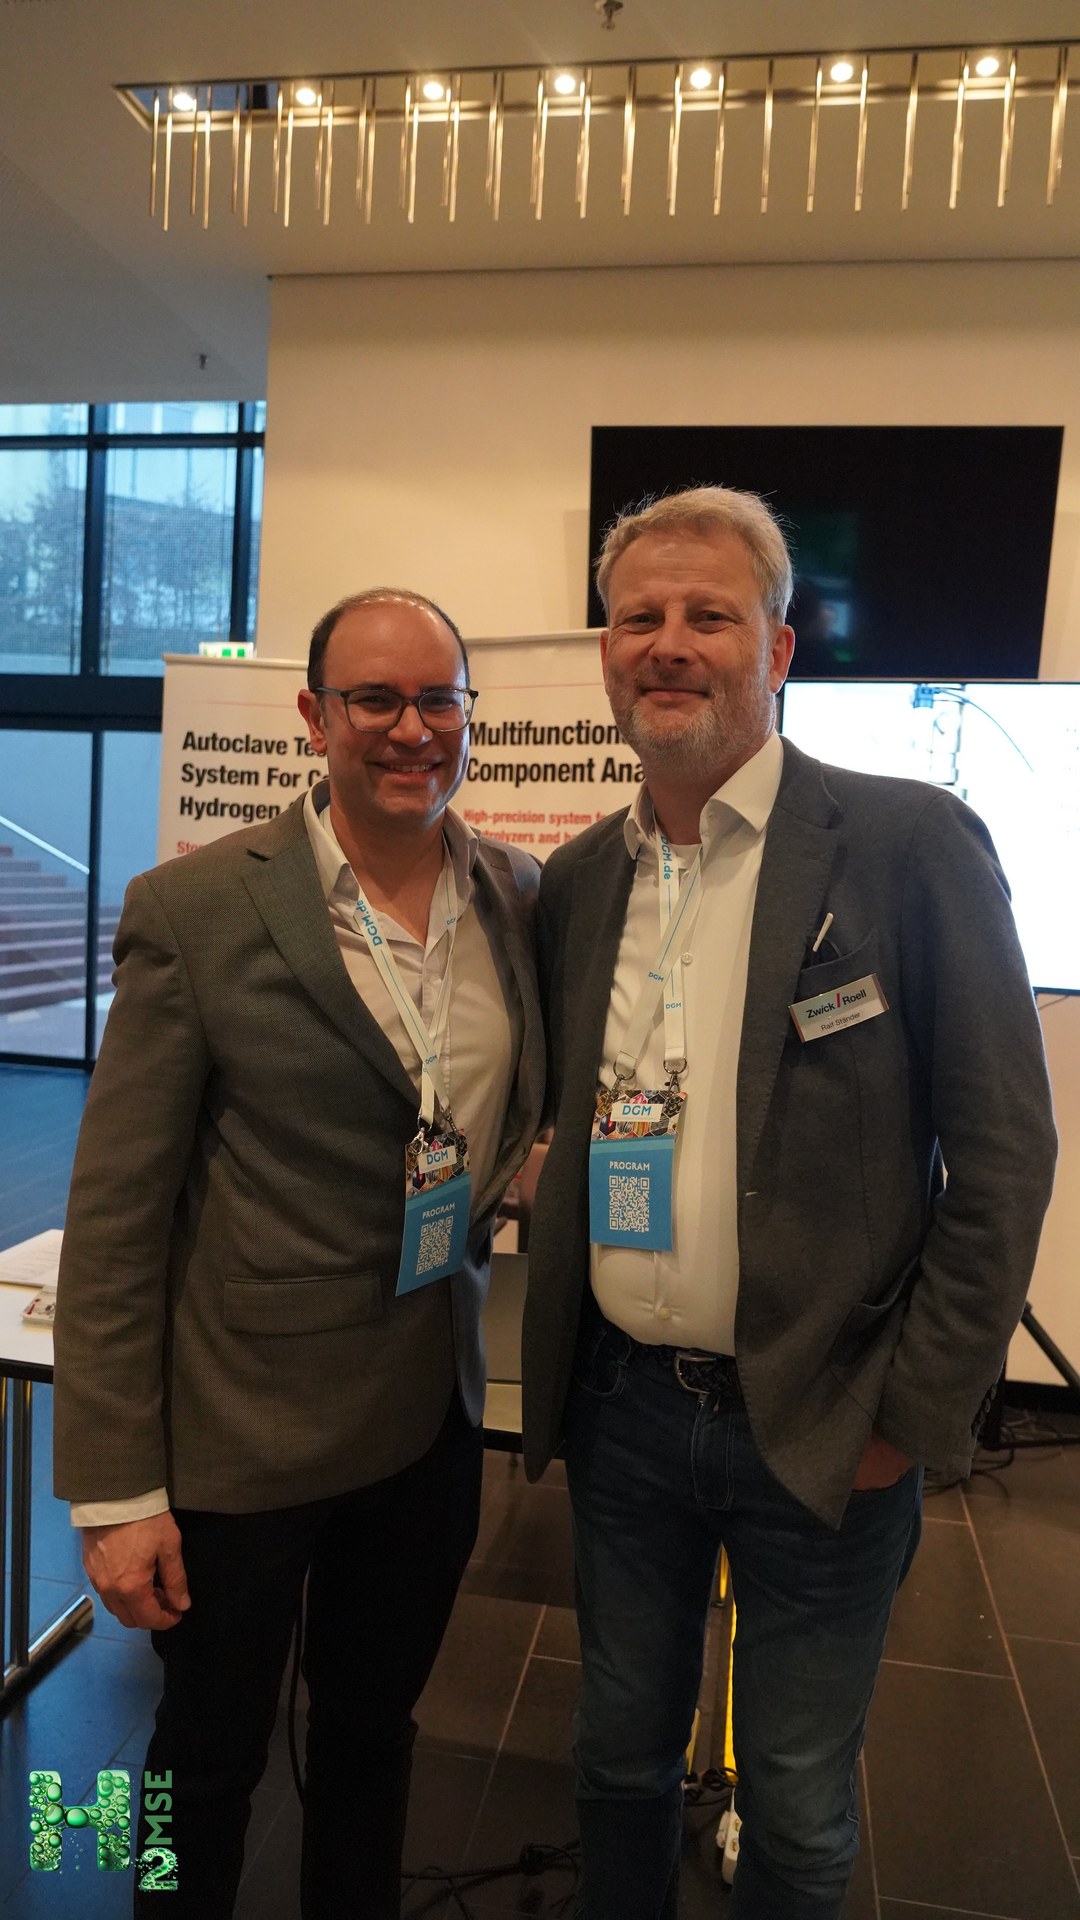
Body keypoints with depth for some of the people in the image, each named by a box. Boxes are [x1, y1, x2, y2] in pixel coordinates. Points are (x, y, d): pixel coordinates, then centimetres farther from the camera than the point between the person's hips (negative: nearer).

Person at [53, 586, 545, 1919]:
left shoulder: (524, 896, -2)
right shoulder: (195, 909, -15)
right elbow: (116, 1211, -13)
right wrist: (114, 1490, -11)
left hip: (433, 1416, 4)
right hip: (243, 1424, -4)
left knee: (374, 1733, 26)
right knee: (210, 1758, 19)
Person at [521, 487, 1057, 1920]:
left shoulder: (913, 845, -12)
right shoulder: (578, 878, 3)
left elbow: (1002, 1149, -11)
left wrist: (916, 1415, -10)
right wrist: (561, 1353, 6)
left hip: (824, 1427, -3)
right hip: (621, 1407, 4)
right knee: (621, 1755, 23)